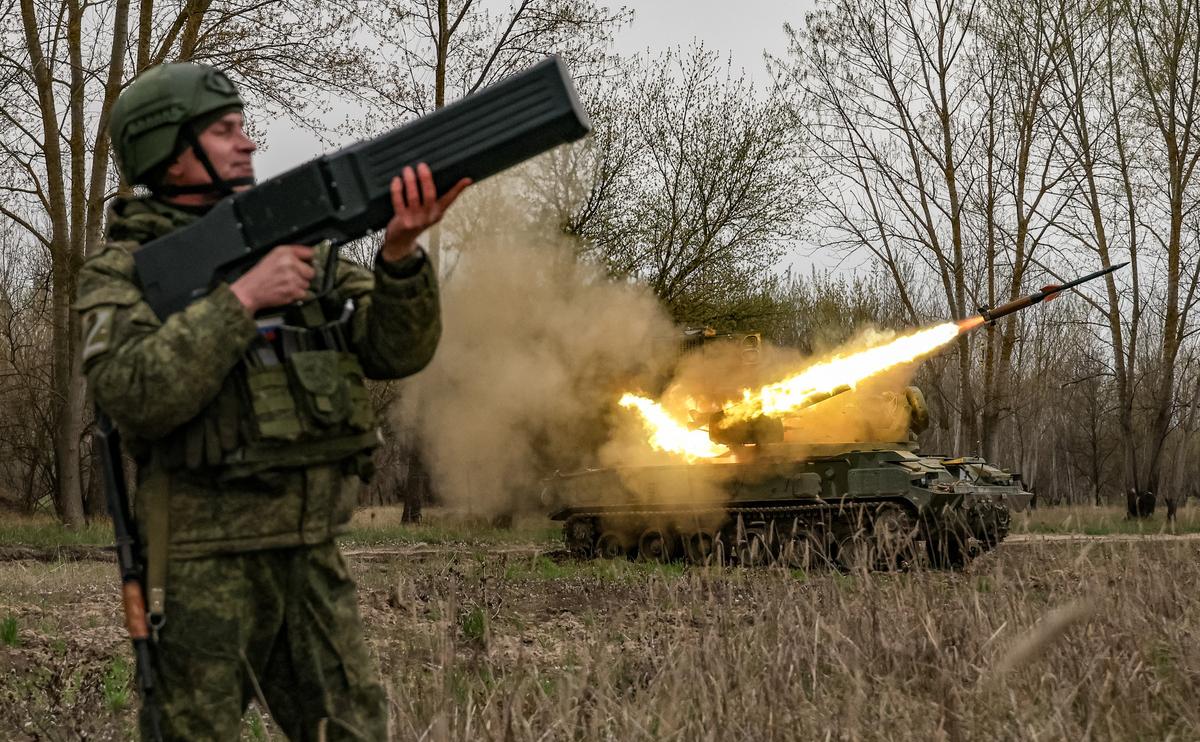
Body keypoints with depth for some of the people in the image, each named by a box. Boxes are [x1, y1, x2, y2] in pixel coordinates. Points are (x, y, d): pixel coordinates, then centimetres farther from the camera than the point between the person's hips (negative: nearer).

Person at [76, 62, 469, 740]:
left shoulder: (298, 245, 10)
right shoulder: (123, 273, -4)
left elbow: (397, 350, 0)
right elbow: (136, 394, -22)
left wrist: (401, 251, -18)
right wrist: (244, 296, -23)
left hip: (314, 556, 5)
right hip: (205, 564, -5)